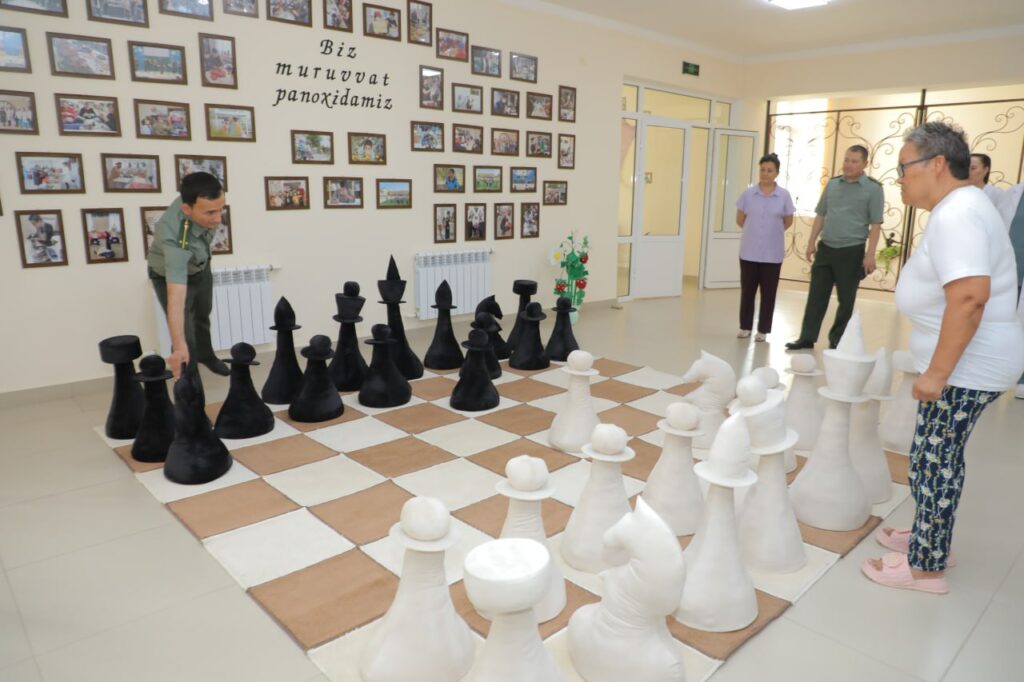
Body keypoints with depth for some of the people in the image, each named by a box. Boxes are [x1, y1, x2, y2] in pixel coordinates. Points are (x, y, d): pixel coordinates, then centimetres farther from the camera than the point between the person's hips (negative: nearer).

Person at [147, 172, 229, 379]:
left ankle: (206, 355, 54)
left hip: (200, 267, 6)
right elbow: (176, 300, -57)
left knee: (203, 316, 27)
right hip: (169, 276, -6)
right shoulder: (176, 240, -50)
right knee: (186, 339, -11)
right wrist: (179, 348, -63)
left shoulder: (202, 201, -33)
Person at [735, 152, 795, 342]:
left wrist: (772, 233, 11)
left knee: (768, 292, 5)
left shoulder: (784, 195, -2)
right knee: (747, 290, 6)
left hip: (772, 253, 0)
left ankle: (763, 329, 14)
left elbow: (788, 222, 8)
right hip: (749, 251, 1)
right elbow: (740, 220, 8)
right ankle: (745, 326, 18)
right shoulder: (748, 193, -1)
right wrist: (754, 232, 11)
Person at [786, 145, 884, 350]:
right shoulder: (832, 184, 9)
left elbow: (876, 224, -7)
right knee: (816, 295, 4)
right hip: (826, 248, 4)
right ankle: (807, 338, 9)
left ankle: (837, 341, 16)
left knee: (846, 299, 6)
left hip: (852, 251, -4)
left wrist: (870, 254, -13)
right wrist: (812, 242, 9)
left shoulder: (873, 188, -4)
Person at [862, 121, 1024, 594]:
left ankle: (925, 566, 14)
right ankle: (930, 537, 34)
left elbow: (970, 296, -31)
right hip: (965, 363, 10)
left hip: (965, 367, -10)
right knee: (938, 457, 19)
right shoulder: (960, 207, 14)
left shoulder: (955, 215, -21)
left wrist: (937, 372, -29)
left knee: (933, 462, 0)